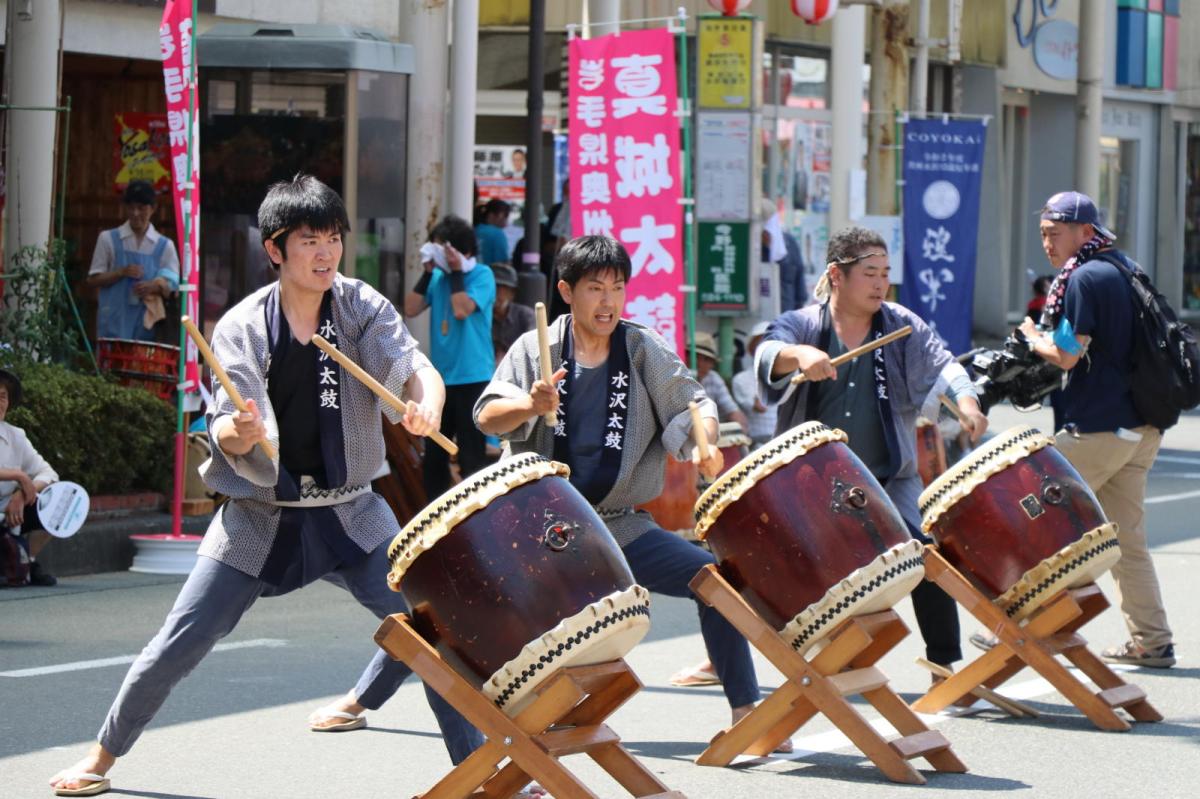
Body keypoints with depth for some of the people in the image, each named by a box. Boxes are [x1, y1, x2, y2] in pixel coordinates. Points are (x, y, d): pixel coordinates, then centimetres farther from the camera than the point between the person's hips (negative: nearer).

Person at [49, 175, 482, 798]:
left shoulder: (361, 307, -5)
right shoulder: (241, 328, -7)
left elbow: (414, 366, -22)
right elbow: (229, 436, -16)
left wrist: (426, 404, -45)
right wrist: (239, 432, -40)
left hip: (350, 515, 0)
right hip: (260, 517, 0)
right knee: (175, 647, 0)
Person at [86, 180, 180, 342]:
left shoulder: (164, 246, 8)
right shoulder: (108, 239, 7)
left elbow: (172, 287, 7)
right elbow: (93, 280, 5)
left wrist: (157, 287, -16)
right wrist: (121, 273, -11)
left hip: (146, 325, 1)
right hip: (114, 325, -1)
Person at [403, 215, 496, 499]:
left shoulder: (481, 276, -7)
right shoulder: (438, 276, 8)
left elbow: (462, 310, -21)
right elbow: (411, 309, -1)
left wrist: (456, 271, -15)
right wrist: (428, 272, -4)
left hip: (472, 379, -6)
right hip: (440, 378, 6)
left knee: (471, 455, -3)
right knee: (434, 454, 13)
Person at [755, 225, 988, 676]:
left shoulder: (902, 327, 5)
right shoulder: (800, 326, 0)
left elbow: (941, 364, -9)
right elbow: (768, 355, -22)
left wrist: (965, 400, -31)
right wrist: (799, 355, -45)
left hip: (888, 479, 1)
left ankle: (945, 663, -3)